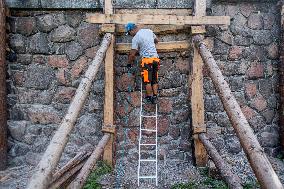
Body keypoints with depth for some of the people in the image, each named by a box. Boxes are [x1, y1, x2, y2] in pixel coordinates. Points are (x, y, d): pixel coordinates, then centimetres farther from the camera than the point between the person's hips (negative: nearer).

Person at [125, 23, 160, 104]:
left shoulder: (135, 38, -7)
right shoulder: (149, 31, 12)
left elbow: (132, 54, -5)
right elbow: (156, 40, 29)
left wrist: (129, 63, 9)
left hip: (147, 59, -6)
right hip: (155, 58, 6)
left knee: (147, 81, 0)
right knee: (155, 80, 9)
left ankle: (149, 97, 3)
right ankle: (155, 97, 8)